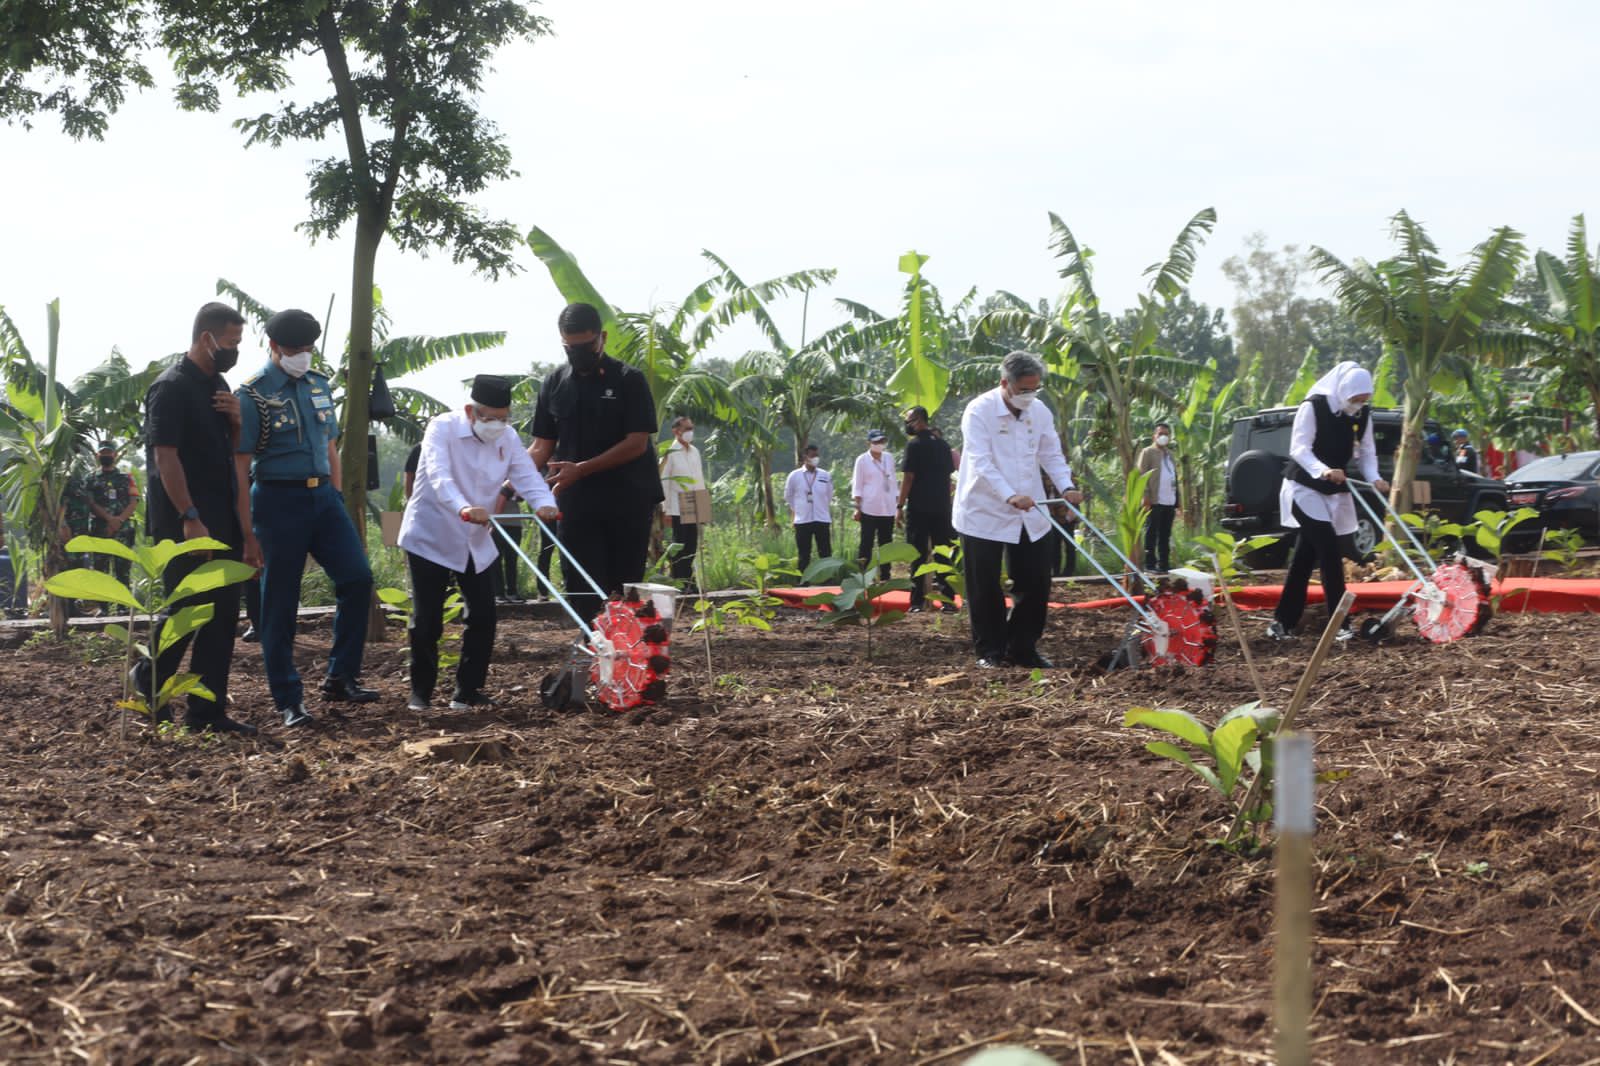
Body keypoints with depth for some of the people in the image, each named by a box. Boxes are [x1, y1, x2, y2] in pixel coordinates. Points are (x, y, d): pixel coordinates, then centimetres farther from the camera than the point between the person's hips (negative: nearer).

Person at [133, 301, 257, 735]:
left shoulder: (217, 386, 14)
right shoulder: (171, 388, -11)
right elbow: (164, 456, -17)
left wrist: (236, 420, 0)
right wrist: (190, 519, -23)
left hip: (222, 520, 8)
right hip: (183, 522, -8)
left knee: (222, 614, 5)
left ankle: (207, 710, 9)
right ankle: (150, 677, 20)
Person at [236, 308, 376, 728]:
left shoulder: (319, 385, 12)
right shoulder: (253, 394, -7)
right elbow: (240, 465, -8)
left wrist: (336, 498, 13)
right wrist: (247, 530, -11)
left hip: (323, 496, 6)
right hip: (278, 500, -6)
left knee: (356, 577, -5)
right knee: (280, 602, 0)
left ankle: (340, 677, 7)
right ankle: (288, 700, 7)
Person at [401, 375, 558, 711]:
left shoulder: (507, 437, 0)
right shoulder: (443, 429, -17)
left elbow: (527, 475, -11)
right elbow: (440, 477, -33)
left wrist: (544, 504, -33)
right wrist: (464, 508, -52)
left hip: (476, 542, 5)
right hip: (430, 538, -5)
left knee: (483, 617, 1)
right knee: (427, 620, -1)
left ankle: (468, 690, 12)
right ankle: (421, 691, 12)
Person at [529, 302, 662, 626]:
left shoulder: (629, 380, -2)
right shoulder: (554, 384, 9)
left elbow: (637, 443, -9)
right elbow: (542, 446, 10)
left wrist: (581, 469, -18)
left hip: (628, 503, -3)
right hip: (576, 503, 3)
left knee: (628, 588, 1)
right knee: (582, 591, 0)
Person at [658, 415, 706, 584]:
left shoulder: (695, 452, 13)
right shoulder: (671, 453, -8)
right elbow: (664, 482, -9)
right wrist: (665, 510, -11)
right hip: (678, 508, -6)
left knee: (692, 545, 6)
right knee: (679, 545, -4)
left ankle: (688, 579, 13)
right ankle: (678, 581, 1)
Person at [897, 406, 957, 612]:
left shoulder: (915, 445, -8)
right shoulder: (943, 444, 10)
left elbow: (908, 477, -12)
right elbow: (949, 474, 13)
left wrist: (900, 505, -7)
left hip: (918, 508, -5)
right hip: (942, 508, 5)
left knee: (918, 555, -2)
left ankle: (918, 601, -5)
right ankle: (947, 599, 2)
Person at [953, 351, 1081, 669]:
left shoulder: (1040, 412, 3)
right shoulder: (979, 411, -14)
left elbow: (1052, 455, 8)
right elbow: (981, 463, -23)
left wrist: (1067, 487, -11)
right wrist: (1010, 496, -36)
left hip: (1029, 513, 5)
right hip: (984, 514, -5)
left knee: (1036, 583, 6)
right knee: (985, 588, 1)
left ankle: (1022, 648, 19)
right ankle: (990, 651, 13)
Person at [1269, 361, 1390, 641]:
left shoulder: (1363, 414, 1)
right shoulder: (1313, 407, -18)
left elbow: (1366, 451, 5)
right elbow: (1299, 449, -23)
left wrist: (1374, 478, -16)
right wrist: (1323, 470, -41)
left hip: (1334, 491, 6)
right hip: (1304, 488, -6)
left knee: (1305, 557, 7)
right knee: (1329, 549, -17)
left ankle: (1283, 622, 13)